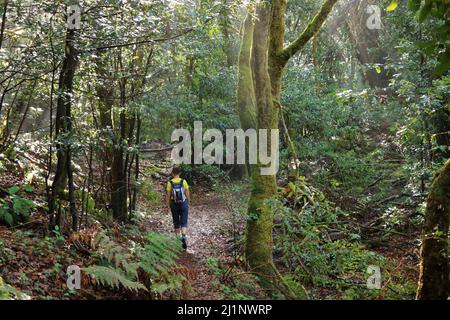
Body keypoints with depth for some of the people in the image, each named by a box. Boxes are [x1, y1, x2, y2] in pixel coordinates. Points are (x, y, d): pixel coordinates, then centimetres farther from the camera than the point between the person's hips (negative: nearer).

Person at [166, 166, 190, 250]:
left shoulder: (170, 183, -8)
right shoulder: (183, 181, -8)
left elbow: (168, 195, -5)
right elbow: (187, 194, -3)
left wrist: (168, 205, 7)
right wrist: (188, 203, 10)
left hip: (174, 204, 1)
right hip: (183, 203, -1)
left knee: (176, 222, 15)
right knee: (184, 222, 3)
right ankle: (184, 236, -21)